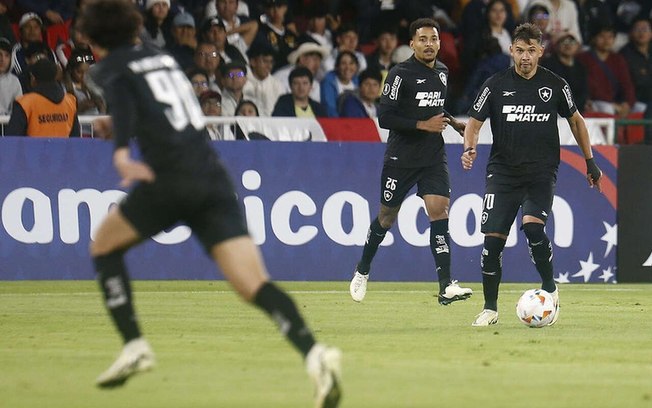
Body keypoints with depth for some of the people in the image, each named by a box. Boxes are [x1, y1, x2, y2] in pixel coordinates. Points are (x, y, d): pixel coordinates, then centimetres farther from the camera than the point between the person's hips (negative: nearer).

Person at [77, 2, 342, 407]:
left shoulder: (111, 67, 7)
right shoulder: (162, 57, 24)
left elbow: (121, 98, -16)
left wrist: (121, 151, -31)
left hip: (170, 177, -5)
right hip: (214, 176, 5)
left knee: (104, 247, 23)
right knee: (255, 285, -8)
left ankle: (135, 345, 12)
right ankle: (314, 352, -31)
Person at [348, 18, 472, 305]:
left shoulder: (443, 74, 10)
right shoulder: (401, 74, -11)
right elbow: (384, 118, -16)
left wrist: (454, 123, 9)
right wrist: (423, 125, -20)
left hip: (434, 157, 4)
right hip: (401, 159, -4)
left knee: (439, 211, -12)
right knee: (387, 216, 8)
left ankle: (446, 287, -19)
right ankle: (362, 271, 32)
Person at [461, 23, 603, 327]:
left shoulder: (555, 85, 2)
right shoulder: (496, 85, 0)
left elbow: (575, 120, 17)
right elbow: (474, 123, 5)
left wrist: (590, 162, 17)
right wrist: (469, 149, -16)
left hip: (542, 172, -1)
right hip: (503, 172, 1)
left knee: (532, 226, -24)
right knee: (493, 238, -7)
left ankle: (549, 289, -1)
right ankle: (490, 309, 8)